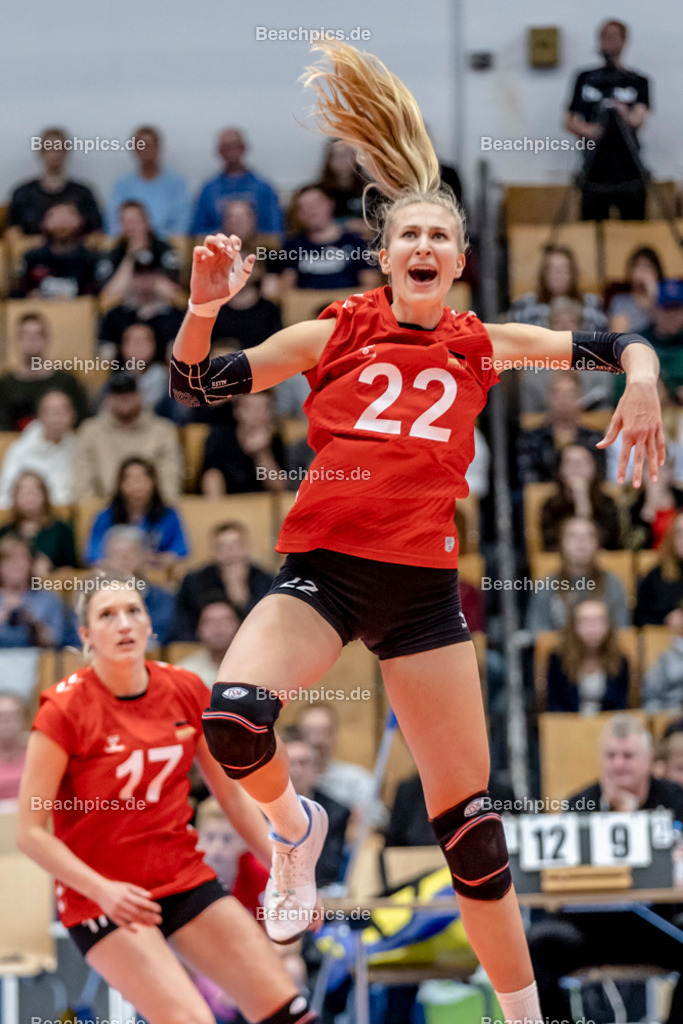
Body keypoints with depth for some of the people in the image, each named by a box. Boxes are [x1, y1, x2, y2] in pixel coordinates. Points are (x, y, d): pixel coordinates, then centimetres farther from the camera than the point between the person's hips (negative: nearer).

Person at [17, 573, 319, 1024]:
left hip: (187, 880, 5)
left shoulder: (187, 691, 1)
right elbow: (31, 831, -12)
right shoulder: (65, 710, -13)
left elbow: (232, 793, 13)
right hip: (102, 898, -5)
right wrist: (102, 890, -24)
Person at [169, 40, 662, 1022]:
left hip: (422, 582, 1)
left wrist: (642, 380, -8)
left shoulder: (481, 346, 10)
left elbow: (617, 344, 14)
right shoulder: (332, 333, 7)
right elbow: (195, 387, 7)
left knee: (467, 813, 3)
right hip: (322, 570, -1)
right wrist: (204, 307, -10)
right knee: (232, 716, -30)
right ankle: (294, 826, 5)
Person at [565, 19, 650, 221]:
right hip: (595, 173, 1)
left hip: (629, 173, -1)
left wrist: (625, 113, -31)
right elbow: (570, 122, 13)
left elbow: (639, 120, -9)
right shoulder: (586, 79, 12)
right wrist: (586, 130, -9)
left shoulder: (637, 82, 7)